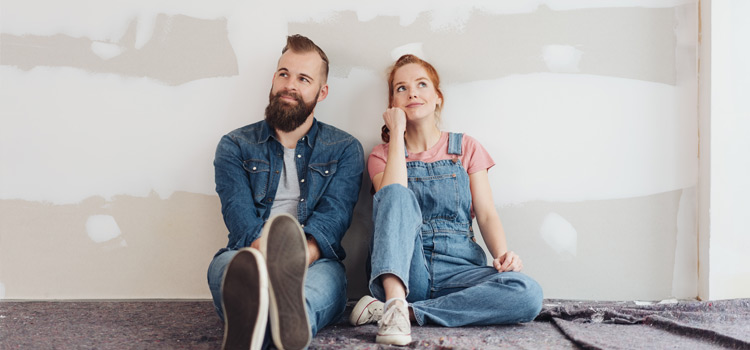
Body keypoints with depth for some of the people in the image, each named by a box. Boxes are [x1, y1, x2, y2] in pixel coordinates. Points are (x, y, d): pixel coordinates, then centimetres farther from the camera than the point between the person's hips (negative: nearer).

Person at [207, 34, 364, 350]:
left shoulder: (345, 150, 15)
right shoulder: (235, 146, 15)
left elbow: (333, 217, -3)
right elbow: (239, 217, -2)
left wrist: (299, 257, -27)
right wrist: (269, 256, -26)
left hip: (313, 265, 0)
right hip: (248, 256, 1)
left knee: (328, 273, -36)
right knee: (224, 264, -35)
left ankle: (290, 311, -70)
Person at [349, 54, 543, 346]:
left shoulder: (466, 148, 16)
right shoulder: (382, 155, 14)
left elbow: (486, 214, 6)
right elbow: (393, 198, -9)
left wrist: (502, 254, -15)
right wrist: (397, 132, -2)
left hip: (458, 268, 2)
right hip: (403, 269, -1)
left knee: (528, 294, -29)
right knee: (398, 195, -28)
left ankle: (396, 310, -27)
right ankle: (395, 302, -44)